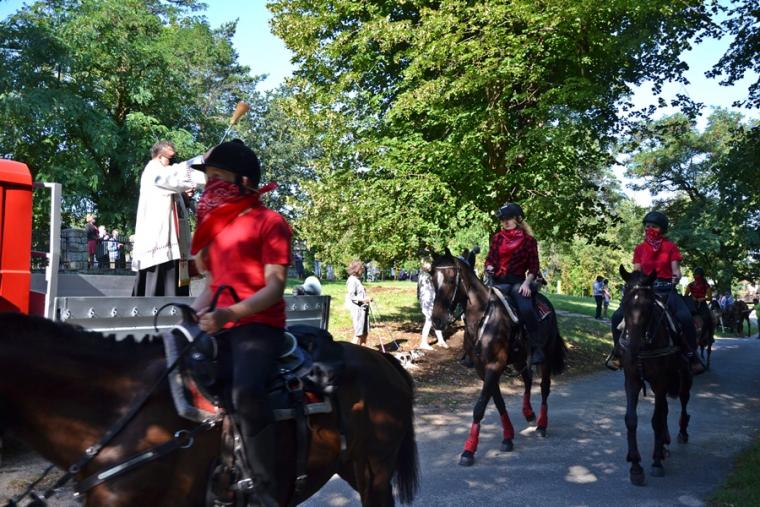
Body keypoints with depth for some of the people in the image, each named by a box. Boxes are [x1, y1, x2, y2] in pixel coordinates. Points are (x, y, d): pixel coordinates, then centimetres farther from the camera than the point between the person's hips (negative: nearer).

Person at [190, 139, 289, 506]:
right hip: (218, 326, 9)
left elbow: (275, 286, -12)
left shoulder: (269, 222, -3)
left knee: (245, 392, -34)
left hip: (257, 325, -8)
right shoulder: (215, 225, 19)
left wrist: (229, 314, -26)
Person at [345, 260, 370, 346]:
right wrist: (363, 300, -28)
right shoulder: (352, 280, -13)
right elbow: (351, 296, -18)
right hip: (357, 309, -9)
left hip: (363, 309, 9)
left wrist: (366, 299, 11)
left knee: (365, 332, 11)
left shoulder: (358, 279, 15)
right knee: (358, 334, -7)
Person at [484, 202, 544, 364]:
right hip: (499, 282, 3)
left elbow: (533, 267, 3)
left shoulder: (529, 240, 3)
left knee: (527, 310, -29)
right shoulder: (497, 238, 11)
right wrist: (489, 267, -8)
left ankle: (536, 349, -20)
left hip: (519, 282, -3)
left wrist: (526, 283, -13)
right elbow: (490, 259, 15)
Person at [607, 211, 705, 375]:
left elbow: (676, 271, 0)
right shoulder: (640, 248, 10)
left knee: (685, 318, -30)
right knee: (618, 316, -18)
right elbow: (636, 272, 7)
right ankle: (617, 351, 3)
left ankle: (691, 354, -9)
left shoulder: (671, 247, 5)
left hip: (666, 289, -2)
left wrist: (676, 278, -21)